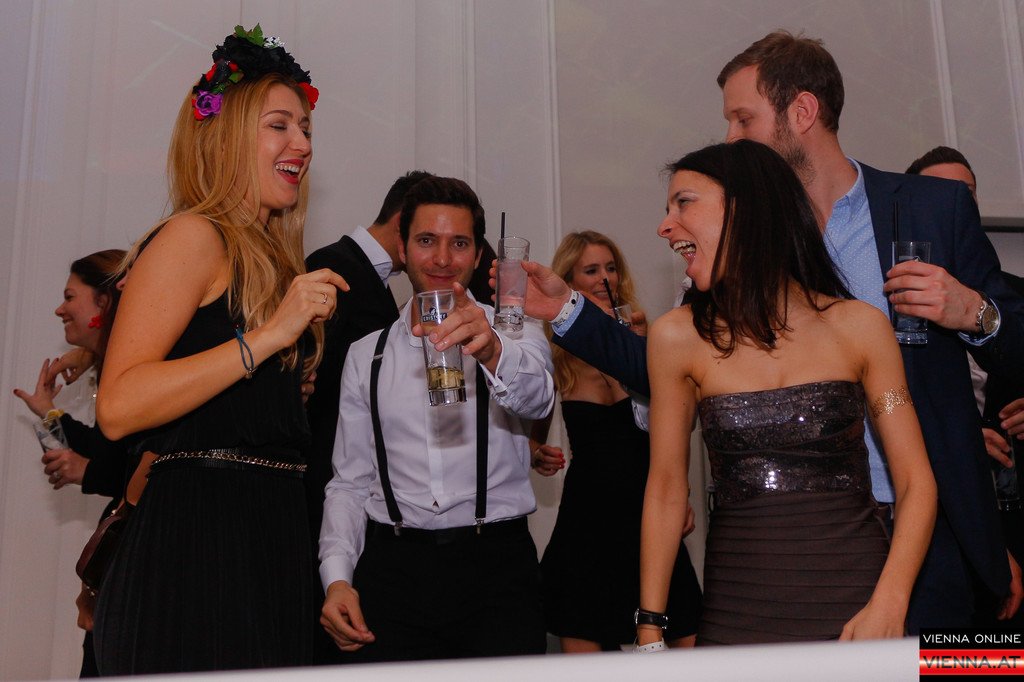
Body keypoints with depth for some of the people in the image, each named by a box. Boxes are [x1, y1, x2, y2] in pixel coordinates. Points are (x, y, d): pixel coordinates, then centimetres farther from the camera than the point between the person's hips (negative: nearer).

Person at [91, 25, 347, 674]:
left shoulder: (269, 257, 18)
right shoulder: (194, 237, -7)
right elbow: (118, 407, -18)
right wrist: (266, 337, -20)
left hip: (270, 538, 9)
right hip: (197, 536, -9)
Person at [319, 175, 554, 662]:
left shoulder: (513, 334, 5)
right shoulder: (366, 356, 13)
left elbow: (537, 398, -18)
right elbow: (349, 482, 11)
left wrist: (492, 352, -39)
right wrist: (337, 577, -3)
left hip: (497, 566, -1)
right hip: (393, 566, 2)